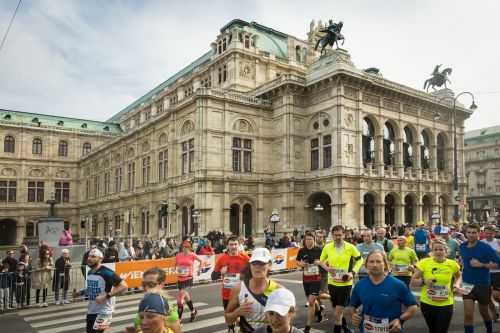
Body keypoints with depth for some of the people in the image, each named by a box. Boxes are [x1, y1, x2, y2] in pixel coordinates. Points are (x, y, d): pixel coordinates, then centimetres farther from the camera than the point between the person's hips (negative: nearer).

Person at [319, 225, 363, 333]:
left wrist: (353, 272, -10)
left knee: (338, 314, -5)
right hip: (332, 283, 4)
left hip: (345, 283, -3)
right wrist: (327, 268, -10)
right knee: (337, 310, 19)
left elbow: (360, 260, 4)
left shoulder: (350, 247, -10)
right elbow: (321, 261, 10)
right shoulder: (327, 247, -4)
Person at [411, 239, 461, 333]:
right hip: (427, 303, 0)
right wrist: (424, 281, -24)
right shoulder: (424, 262, -10)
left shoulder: (452, 264, -5)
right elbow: (413, 282, -5)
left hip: (446, 304, 0)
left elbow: (458, 277, 19)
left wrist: (457, 284, -1)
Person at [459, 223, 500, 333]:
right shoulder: (462, 246, -3)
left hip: (483, 284, -2)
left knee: (484, 312, 20)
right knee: (468, 315, -6)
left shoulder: (485, 247, -16)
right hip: (467, 284, 2)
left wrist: (481, 265, -25)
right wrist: (461, 264, 4)